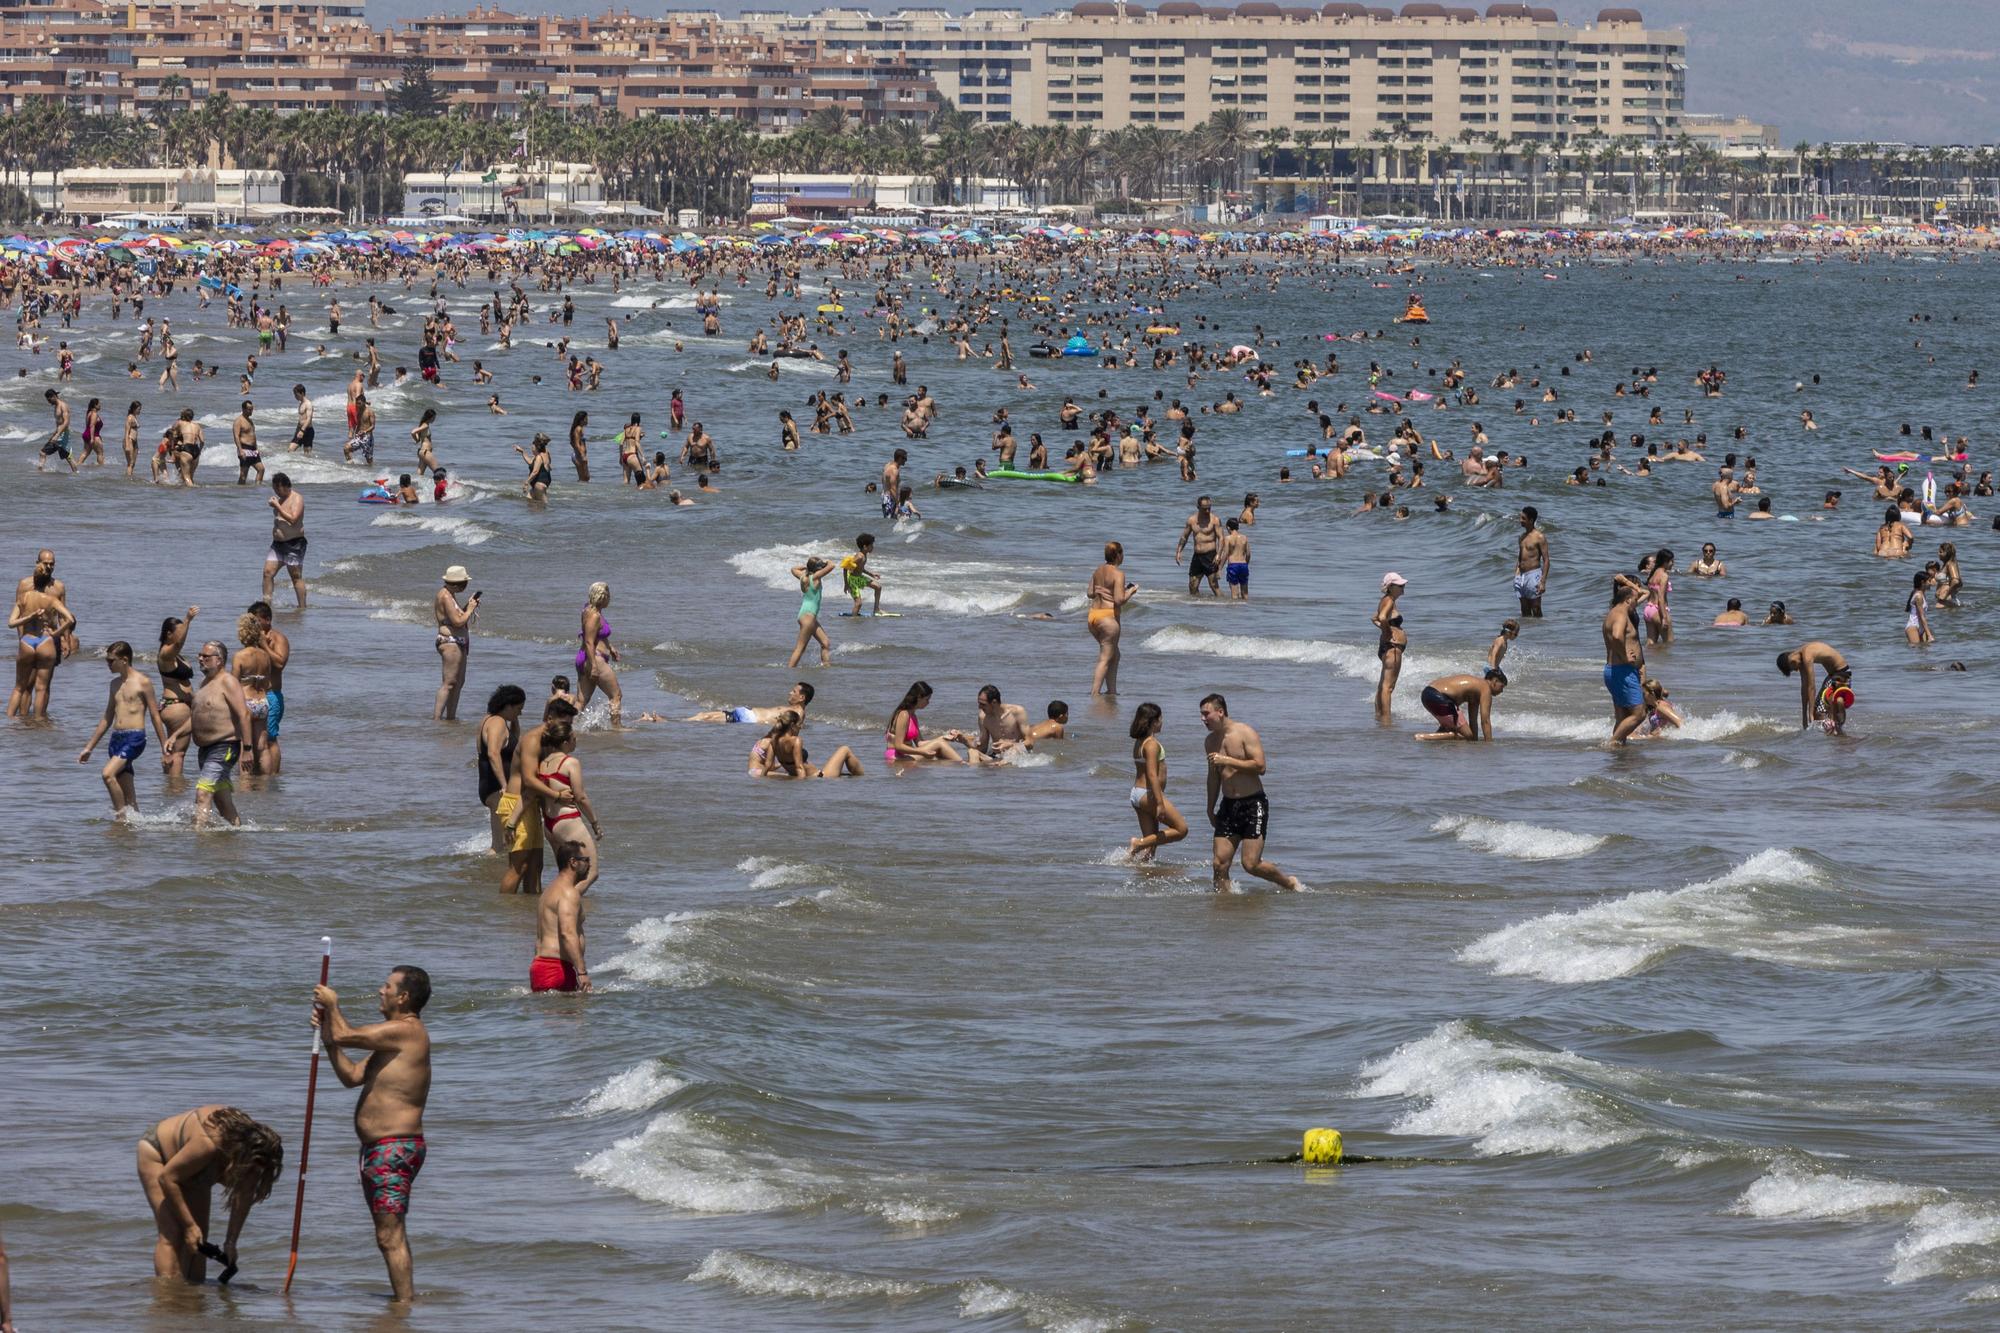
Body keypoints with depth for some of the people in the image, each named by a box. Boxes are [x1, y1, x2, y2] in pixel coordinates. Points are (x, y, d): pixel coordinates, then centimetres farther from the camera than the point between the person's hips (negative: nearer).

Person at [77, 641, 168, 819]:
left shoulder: (142, 683, -4)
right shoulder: (115, 684, 16)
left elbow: (155, 717, -3)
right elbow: (107, 718, 23)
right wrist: (89, 747, 23)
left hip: (134, 738, -7)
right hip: (116, 738, 7)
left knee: (108, 774, -25)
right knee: (126, 792, 5)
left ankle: (121, 816, -18)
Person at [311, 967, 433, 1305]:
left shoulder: (406, 1030, -14)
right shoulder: (394, 1036, 21)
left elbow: (346, 1036, -15)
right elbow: (352, 1076, 21)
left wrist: (332, 1004, 4)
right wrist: (327, 1036, 15)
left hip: (395, 1148, -11)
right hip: (378, 1149, 11)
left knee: (390, 1236, -15)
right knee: (390, 1235, 17)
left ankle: (404, 1304, -16)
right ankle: (405, 1300, 24)